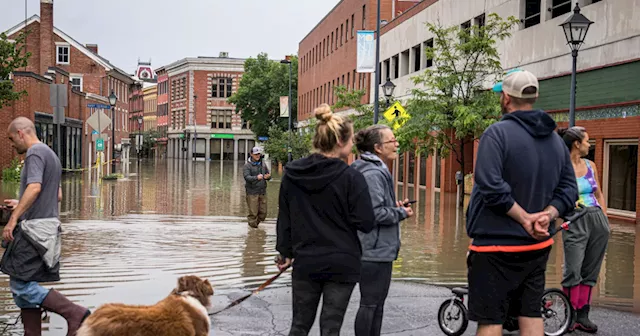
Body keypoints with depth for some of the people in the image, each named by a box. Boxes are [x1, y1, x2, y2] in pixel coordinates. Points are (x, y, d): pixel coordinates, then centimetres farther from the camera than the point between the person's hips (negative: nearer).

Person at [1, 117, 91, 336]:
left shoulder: (35, 153, -9)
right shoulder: (51, 154, 22)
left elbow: (34, 187, -24)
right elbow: (57, 196, 26)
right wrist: (21, 205, 28)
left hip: (35, 227, -10)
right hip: (49, 225, 10)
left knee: (21, 285, -11)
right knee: (21, 284, 11)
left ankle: (74, 313, -14)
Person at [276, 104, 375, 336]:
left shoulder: (292, 174, 0)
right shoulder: (351, 177, -14)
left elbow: (284, 218, 7)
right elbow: (365, 223, -13)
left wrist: (285, 251, 17)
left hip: (305, 262, 4)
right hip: (341, 264, -3)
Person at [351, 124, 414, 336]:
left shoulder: (377, 170, 14)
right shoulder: (372, 173, -20)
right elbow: (376, 213, -24)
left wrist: (395, 207, 10)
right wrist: (402, 213, -11)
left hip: (378, 249, 11)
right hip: (376, 250, -11)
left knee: (376, 303, 18)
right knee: (370, 303, 0)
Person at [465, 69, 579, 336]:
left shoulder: (498, 133, -14)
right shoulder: (556, 139, 9)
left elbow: (491, 187, -25)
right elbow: (568, 190, 7)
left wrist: (525, 218, -17)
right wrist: (547, 215, -7)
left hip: (496, 245, -7)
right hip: (538, 246, 7)